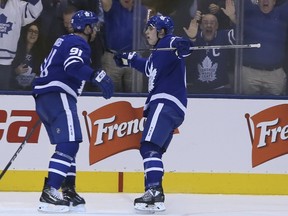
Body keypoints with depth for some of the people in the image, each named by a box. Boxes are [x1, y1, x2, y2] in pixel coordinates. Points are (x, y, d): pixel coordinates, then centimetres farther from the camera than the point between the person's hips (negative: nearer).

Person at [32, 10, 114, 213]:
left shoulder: (64, 41, 24)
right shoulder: (78, 44, -6)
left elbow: (48, 66, 32)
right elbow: (73, 66, -26)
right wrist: (97, 76, -38)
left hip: (45, 97, 11)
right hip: (58, 96, -11)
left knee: (69, 145, 16)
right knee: (68, 144, -17)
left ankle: (68, 191, 16)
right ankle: (49, 193, -26)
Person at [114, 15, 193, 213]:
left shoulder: (168, 44, -5)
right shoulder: (158, 53, 25)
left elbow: (177, 44, -30)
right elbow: (149, 67, 47)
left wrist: (182, 46, -52)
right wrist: (129, 59, 54)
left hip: (167, 103, -11)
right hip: (163, 104, 11)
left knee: (150, 146, -23)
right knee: (151, 149, 14)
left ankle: (155, 191, -35)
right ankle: (154, 191, 17)